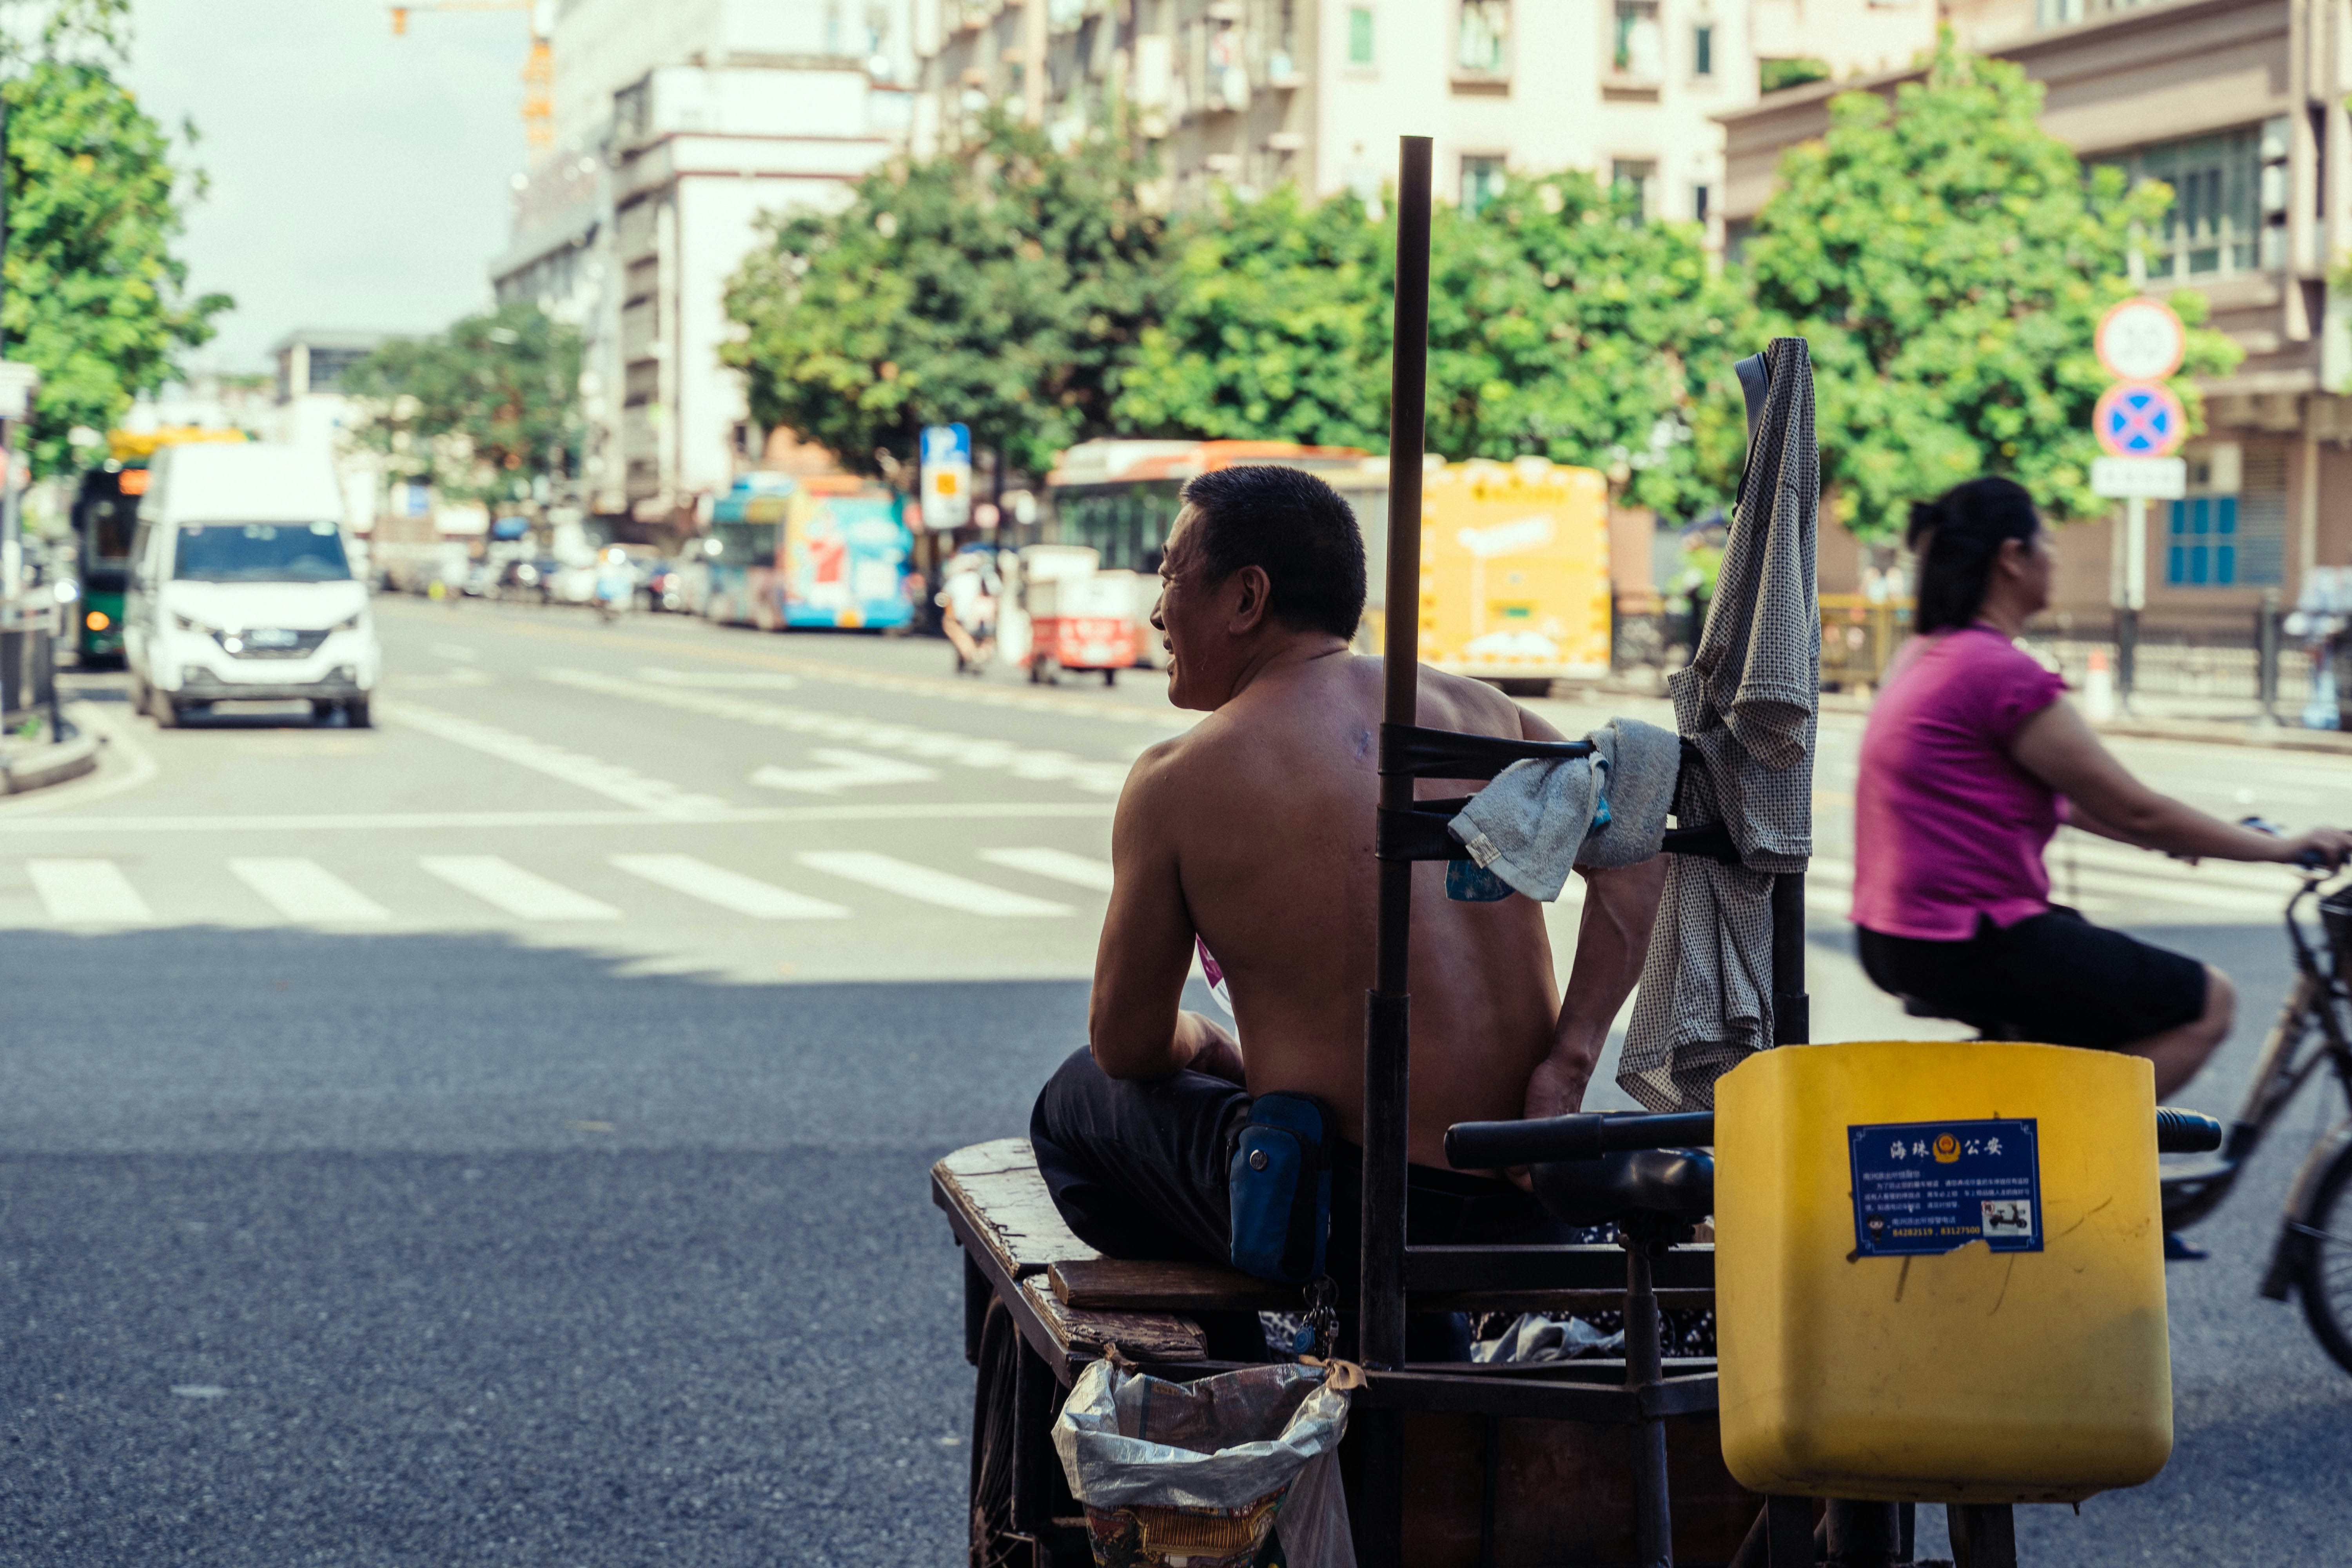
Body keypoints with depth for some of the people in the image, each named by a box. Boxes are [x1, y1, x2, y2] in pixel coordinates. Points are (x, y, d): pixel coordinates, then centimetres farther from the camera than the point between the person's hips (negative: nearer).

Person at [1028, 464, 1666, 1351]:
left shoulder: (1176, 781, -6)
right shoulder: (1474, 711, 7)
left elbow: (1127, 1046, 2)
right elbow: (1638, 860, -1)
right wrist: (1566, 1067, -6)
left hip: (1336, 1224, -5)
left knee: (1080, 1100, 23)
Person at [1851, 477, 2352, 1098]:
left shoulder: (1924, 657, 12)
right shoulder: (2000, 673, -18)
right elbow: (2136, 811, -13)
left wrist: (2170, 837, 25)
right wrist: (2282, 848, -4)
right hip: (1966, 948, -10)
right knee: (2207, 1001, -2)